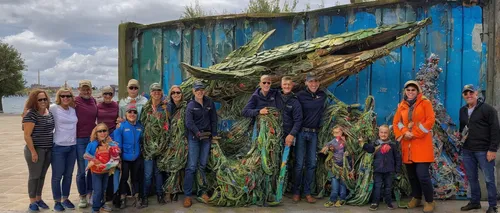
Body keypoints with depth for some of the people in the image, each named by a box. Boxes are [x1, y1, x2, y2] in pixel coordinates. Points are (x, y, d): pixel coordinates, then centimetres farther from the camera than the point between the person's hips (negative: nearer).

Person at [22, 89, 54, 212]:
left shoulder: (49, 113, 8)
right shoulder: (31, 114, -14)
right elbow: (27, 135, -16)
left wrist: (52, 145, 14)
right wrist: (33, 152, -17)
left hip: (48, 150, 7)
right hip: (36, 150, -7)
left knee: (42, 175, 14)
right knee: (34, 176, 2)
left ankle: (39, 199, 26)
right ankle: (32, 202, 13)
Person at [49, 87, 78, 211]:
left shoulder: (73, 110, 8)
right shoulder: (53, 109, -7)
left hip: (72, 146, 5)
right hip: (58, 146, -5)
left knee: (68, 175, 12)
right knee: (57, 176, 3)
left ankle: (65, 199, 25)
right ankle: (57, 201, 16)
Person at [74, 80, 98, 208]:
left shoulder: (93, 101, 8)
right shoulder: (75, 101, -8)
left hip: (93, 138, 5)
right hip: (80, 140, -5)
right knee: (81, 170, 3)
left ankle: (90, 193, 24)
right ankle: (82, 196, 17)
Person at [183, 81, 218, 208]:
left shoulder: (210, 103, 7)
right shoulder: (190, 105, -2)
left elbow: (214, 120, 8)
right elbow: (189, 123, -11)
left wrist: (214, 134, 3)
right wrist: (198, 133, -19)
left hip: (207, 137, 3)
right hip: (194, 137, -3)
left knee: (203, 165, 6)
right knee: (192, 166, -7)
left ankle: (203, 191, 17)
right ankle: (187, 195, -3)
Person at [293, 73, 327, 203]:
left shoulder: (322, 95, 8)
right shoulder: (300, 95, -4)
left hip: (314, 133, 4)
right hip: (301, 132, -3)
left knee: (311, 164, 6)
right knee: (299, 163, -2)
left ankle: (307, 192, 15)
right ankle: (296, 192, 10)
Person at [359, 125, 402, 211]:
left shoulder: (393, 145, 0)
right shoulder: (376, 144, 1)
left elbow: (397, 157, 3)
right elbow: (369, 149, -15)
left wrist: (398, 169, 1)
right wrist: (363, 143, -30)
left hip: (389, 170, 0)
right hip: (378, 170, 0)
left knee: (388, 187, 12)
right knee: (377, 186, 4)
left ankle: (389, 202, 24)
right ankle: (375, 202, 10)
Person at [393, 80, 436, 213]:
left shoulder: (425, 103, 0)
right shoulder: (402, 105, 12)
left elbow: (430, 120, -9)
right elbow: (396, 122, 9)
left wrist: (415, 134, -13)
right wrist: (404, 133, -10)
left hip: (422, 144, -5)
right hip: (407, 145, 5)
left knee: (422, 175, -10)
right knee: (411, 175, 12)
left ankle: (430, 201, 7)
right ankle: (416, 198, 29)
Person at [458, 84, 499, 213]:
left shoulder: (488, 109, -7)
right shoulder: (462, 111, 12)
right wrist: (461, 135, 5)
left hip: (484, 151, -6)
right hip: (467, 151, 6)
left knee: (489, 179, 2)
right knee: (471, 178, 13)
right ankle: (475, 202, 26)